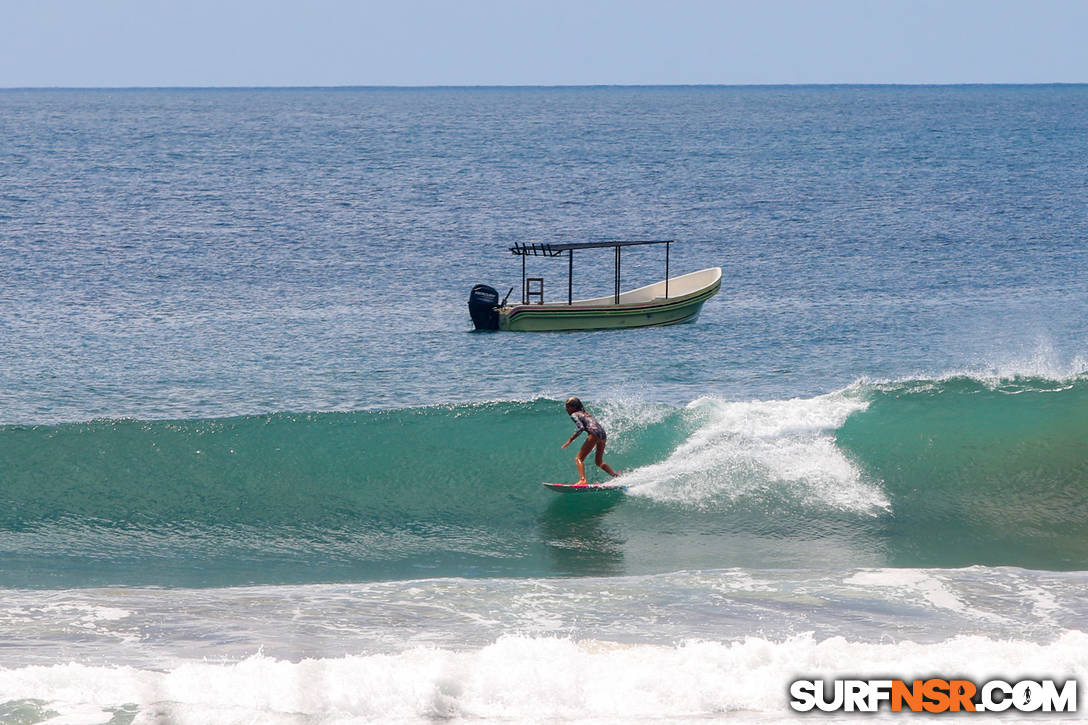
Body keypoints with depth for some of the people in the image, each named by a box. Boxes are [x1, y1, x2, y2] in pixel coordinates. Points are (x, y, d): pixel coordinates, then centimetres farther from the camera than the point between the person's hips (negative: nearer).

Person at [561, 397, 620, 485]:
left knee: (579, 459, -8)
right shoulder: (585, 413, 29)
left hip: (594, 433, -8)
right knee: (599, 462, 21)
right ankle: (616, 476, 10)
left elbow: (581, 427, -11)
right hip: (603, 434, 8)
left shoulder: (574, 415, 4)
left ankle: (582, 480, -28)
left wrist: (570, 440, -11)